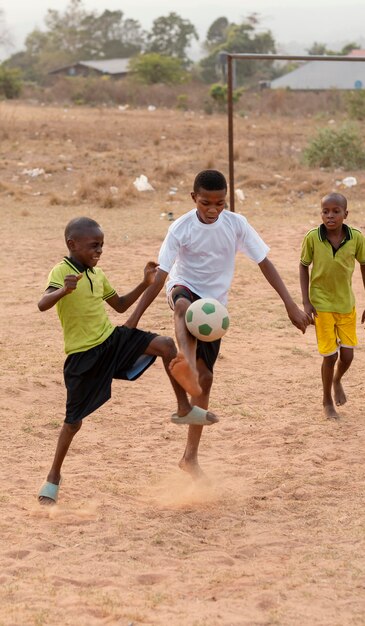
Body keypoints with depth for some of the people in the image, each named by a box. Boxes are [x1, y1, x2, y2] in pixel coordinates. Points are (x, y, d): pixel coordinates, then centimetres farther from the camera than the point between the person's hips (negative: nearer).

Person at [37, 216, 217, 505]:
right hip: (83, 355, -6)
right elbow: (42, 304, -33)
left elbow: (120, 305, 21)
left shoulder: (97, 274, 8)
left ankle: (185, 408, -3)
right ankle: (54, 476, 22)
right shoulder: (61, 272, -15)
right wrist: (64, 291, -53)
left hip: (112, 339, 6)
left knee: (165, 344, -14)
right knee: (74, 420, 2)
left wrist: (145, 283, 8)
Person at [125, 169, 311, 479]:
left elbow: (264, 263, -8)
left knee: (206, 378, 2)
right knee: (184, 305, -43)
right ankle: (186, 362, -74)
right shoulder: (182, 228, -17)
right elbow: (160, 275, -18)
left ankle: (190, 456, 12)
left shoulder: (236, 224, -11)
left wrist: (291, 304, -14)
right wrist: (135, 317, -22)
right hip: (184, 289, -3)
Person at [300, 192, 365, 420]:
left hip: (346, 304, 2)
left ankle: (337, 381, 39)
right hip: (322, 305, -2)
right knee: (330, 356, -1)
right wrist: (306, 302, -6)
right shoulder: (313, 237, -15)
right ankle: (328, 401, 23)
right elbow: (304, 266, -2)